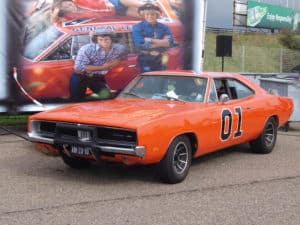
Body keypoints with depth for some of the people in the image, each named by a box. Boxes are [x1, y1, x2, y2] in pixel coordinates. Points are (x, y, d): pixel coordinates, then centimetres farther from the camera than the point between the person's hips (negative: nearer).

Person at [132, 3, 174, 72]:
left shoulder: (164, 27, 4)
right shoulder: (137, 27, -5)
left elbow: (169, 42, -10)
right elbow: (140, 44, -18)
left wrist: (150, 40, -15)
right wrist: (161, 42, -10)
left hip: (160, 62, 3)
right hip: (145, 61, -3)